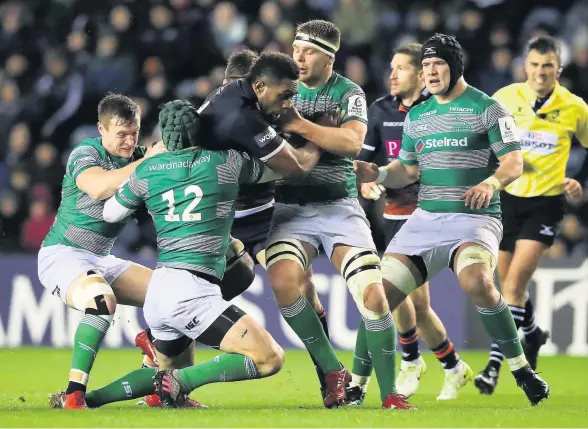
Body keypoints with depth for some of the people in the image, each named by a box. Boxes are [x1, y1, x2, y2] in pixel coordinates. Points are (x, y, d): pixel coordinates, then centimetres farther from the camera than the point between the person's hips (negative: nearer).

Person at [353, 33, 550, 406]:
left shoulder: (487, 109, -2)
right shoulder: (416, 116, 15)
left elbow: (514, 163, -6)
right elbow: (407, 170, 18)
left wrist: (492, 182, -27)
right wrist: (377, 174, -2)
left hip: (475, 218, -5)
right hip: (426, 218, 5)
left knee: (477, 282, -34)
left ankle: (521, 369, -19)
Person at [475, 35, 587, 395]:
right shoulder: (505, 99, -5)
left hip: (546, 203, -3)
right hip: (508, 197, 3)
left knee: (515, 280, -16)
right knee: (509, 281, 14)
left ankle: (495, 364, -15)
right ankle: (532, 333, 44)